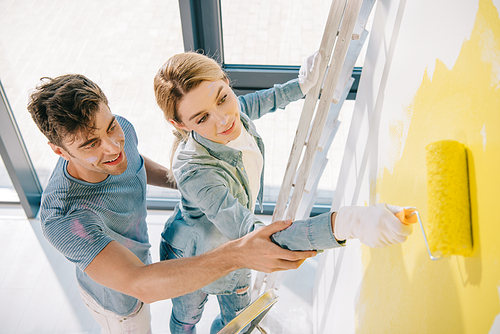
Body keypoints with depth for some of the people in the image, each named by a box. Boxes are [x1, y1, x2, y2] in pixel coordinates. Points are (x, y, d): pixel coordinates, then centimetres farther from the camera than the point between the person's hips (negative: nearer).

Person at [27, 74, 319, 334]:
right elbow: (141, 285, -55)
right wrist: (237, 254, -65)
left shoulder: (120, 129, -26)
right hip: (115, 298, -6)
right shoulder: (62, 218, -47)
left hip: (137, 252, 6)